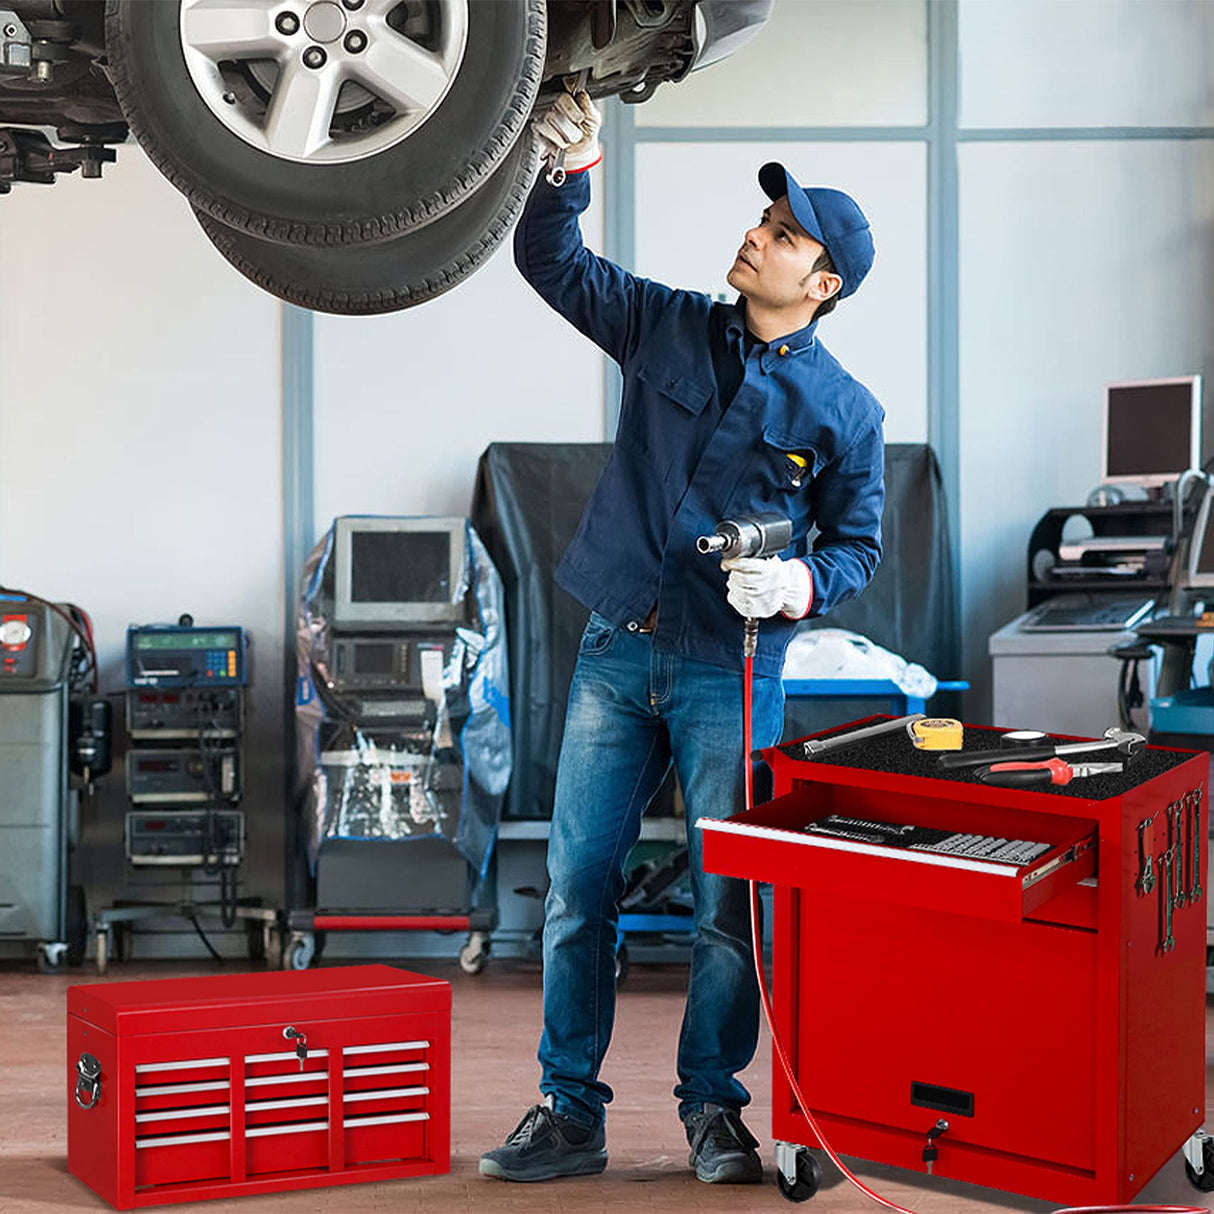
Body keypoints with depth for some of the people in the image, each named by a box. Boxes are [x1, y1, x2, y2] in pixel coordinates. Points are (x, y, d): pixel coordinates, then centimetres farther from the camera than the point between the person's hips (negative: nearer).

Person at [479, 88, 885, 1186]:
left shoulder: (846, 412, -1)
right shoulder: (668, 328, 6)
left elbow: (859, 543, 4)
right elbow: (550, 261, 11)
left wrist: (803, 584, -17)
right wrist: (571, 173, -6)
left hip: (732, 671, -3)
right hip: (617, 653, 3)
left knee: (729, 901, 0)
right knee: (576, 887, 3)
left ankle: (714, 1109, 16)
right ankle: (570, 1110, 13)